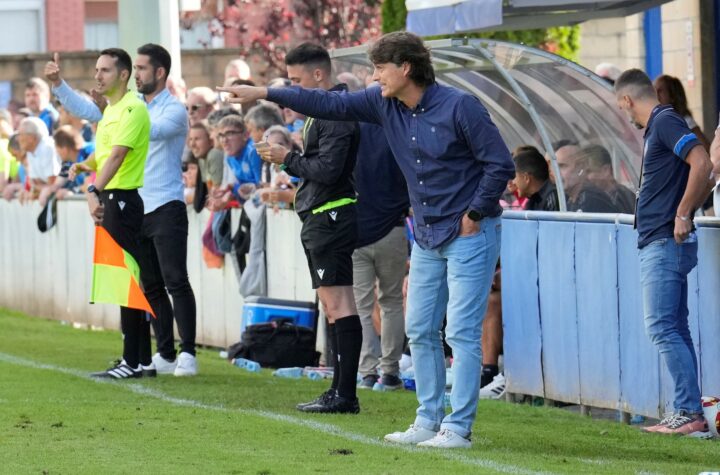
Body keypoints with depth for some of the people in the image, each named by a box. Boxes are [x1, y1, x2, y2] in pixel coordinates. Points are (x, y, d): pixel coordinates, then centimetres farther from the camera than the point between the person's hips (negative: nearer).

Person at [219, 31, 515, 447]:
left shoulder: (460, 107, -17)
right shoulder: (385, 104, 3)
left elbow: (501, 164, -14)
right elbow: (332, 104, 4)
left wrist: (474, 215, -12)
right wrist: (265, 94, 1)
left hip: (470, 233, -8)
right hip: (427, 236, 8)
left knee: (462, 331, -8)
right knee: (420, 330, 9)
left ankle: (458, 428, -6)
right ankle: (429, 421, 17)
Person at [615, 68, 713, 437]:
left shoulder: (665, 122, -11)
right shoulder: (657, 126, 18)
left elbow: (702, 164, -25)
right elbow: (703, 180, 24)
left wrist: (683, 215, -20)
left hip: (666, 243, -10)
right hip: (659, 244, 10)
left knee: (662, 327, -12)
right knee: (674, 330, 10)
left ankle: (690, 413, -15)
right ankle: (687, 414, 12)